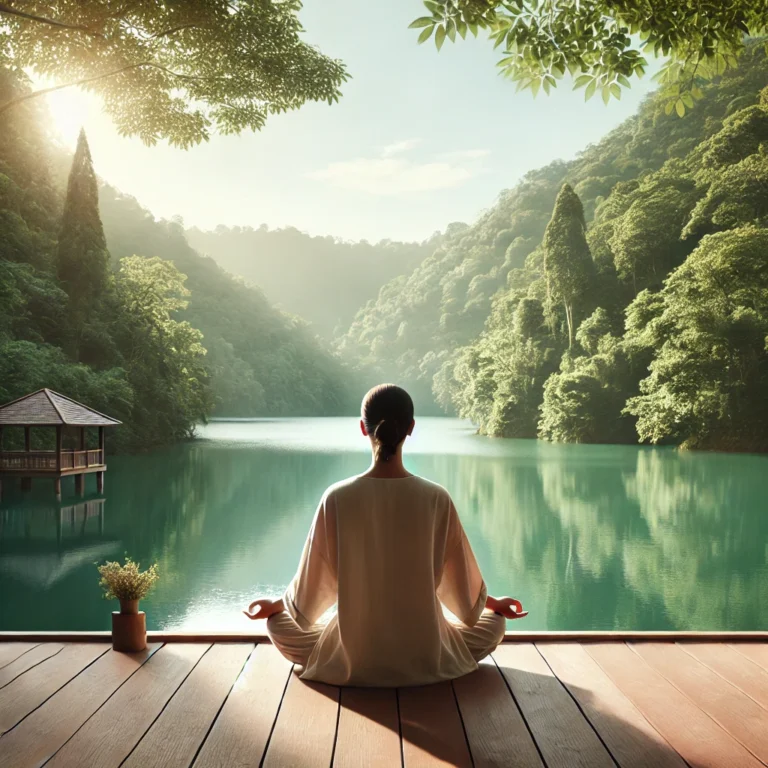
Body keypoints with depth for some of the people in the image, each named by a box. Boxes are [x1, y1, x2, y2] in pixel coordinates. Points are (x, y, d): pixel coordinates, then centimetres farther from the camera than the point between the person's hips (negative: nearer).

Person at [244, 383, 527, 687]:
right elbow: (462, 582, -1)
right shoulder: (436, 498, -15)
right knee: (494, 623, 29)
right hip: (427, 660, 1)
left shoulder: (337, 497, -16)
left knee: (277, 623, 27)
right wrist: (494, 604, 20)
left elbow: (313, 582, -4)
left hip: (351, 661, 0)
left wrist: (275, 604, 17)